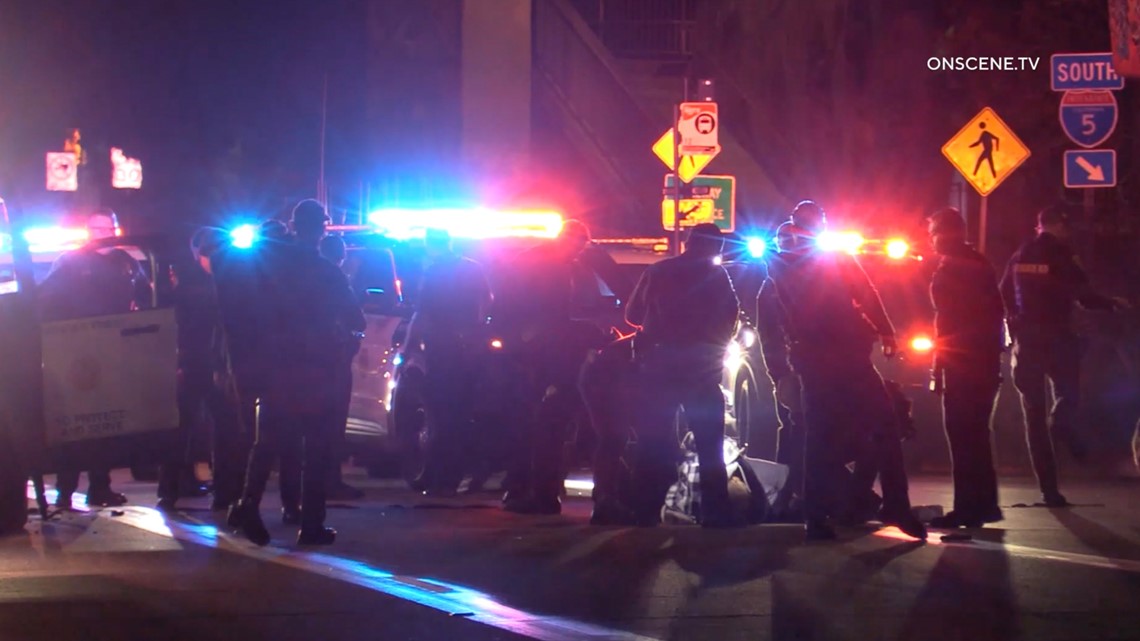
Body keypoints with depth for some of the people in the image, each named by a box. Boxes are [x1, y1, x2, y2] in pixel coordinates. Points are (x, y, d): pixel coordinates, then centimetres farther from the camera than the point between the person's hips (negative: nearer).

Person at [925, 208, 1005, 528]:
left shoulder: (948, 271, -13)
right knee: (976, 434, 15)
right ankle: (984, 504, 19)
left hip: (962, 363, -9)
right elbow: (997, 310, 18)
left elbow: (946, 321, -18)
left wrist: (938, 367, -18)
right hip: (985, 360, 9)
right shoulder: (980, 264, 14)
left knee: (962, 435, -7)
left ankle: (968, 508, -8)